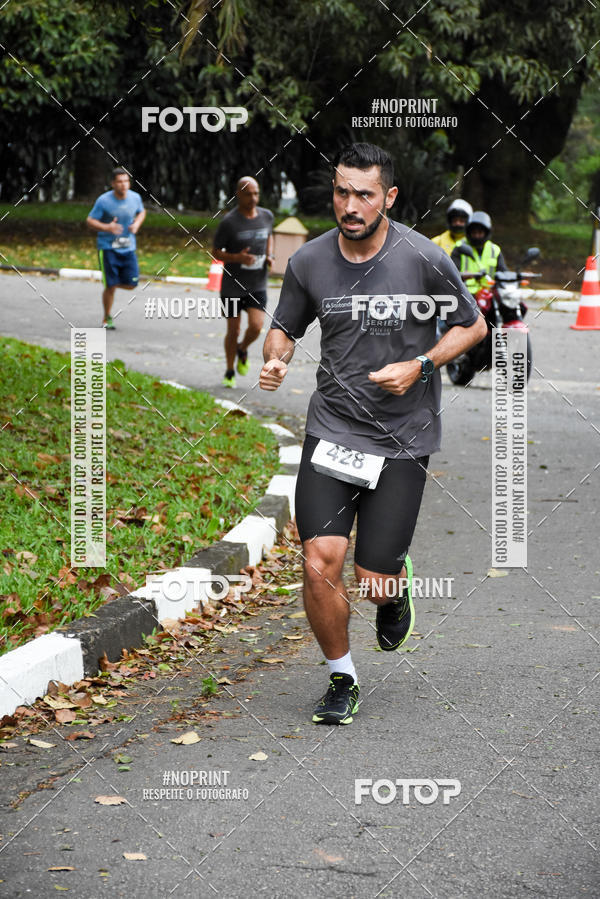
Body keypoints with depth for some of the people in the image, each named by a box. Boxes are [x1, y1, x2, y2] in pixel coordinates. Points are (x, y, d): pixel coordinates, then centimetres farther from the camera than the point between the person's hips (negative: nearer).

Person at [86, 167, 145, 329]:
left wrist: (137, 224, -2)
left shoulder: (135, 197, -1)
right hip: (108, 248, -4)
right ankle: (107, 319, 14)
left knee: (131, 284, -2)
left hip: (128, 248, 4)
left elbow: (141, 212, 19)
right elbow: (90, 220, -8)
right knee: (110, 286, -6)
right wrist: (106, 228, -25)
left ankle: (112, 283, 32)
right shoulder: (104, 201, -13)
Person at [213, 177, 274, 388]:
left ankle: (242, 350, 20)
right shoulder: (229, 222, -12)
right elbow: (215, 252, -5)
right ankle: (229, 372, 24)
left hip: (258, 286, 3)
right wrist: (237, 258, -23)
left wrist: (269, 256, 3)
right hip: (232, 286, -3)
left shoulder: (266, 216, 1)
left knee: (256, 327, -13)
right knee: (233, 330, 4)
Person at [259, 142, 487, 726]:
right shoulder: (309, 262, -2)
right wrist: (275, 360, -9)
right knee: (320, 565, -10)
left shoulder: (424, 259, -10)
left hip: (402, 437, -2)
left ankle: (398, 586, 37)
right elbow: (284, 327, 14)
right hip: (331, 429, 2)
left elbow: (473, 325, 4)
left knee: (374, 583, -2)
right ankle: (341, 679, 13)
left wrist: (420, 365, -11)